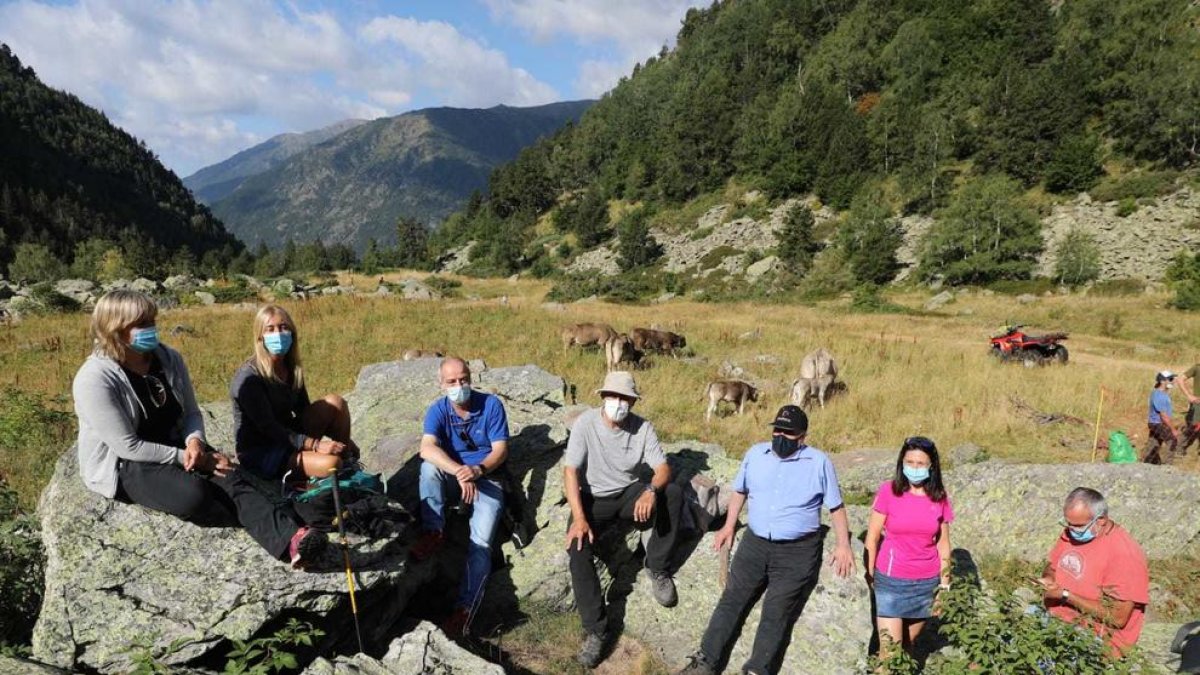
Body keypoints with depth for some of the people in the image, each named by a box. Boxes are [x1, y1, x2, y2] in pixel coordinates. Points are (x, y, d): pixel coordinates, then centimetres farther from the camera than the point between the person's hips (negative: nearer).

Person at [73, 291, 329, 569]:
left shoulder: (169, 359, 0)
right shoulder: (94, 380, -18)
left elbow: (191, 412, 7)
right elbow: (128, 447, -20)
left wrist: (194, 441, -15)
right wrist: (184, 457, -21)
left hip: (173, 447, 5)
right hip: (122, 466, -5)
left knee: (230, 478, -26)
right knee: (193, 494, -35)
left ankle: (291, 537, -44)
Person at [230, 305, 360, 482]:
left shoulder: (292, 368, 4)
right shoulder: (248, 377, -20)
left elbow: (304, 411, 9)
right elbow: (268, 428, -23)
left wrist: (343, 440, -2)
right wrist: (315, 444, -29)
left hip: (288, 438, 8)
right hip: (259, 454, -8)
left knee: (335, 403, -8)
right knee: (330, 464, -30)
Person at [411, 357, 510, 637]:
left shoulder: (491, 405, -10)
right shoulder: (438, 410, -9)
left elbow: (500, 450, -12)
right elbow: (427, 448, -27)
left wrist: (477, 470, -33)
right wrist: (459, 471, -43)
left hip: (487, 479, -2)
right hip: (452, 477, 2)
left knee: (481, 541, -21)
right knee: (429, 466, -31)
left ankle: (466, 608, -21)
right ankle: (433, 532, -19)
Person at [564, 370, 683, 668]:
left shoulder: (643, 427, -9)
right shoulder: (585, 423, -15)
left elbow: (663, 468, -11)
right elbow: (570, 471, -18)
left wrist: (651, 491, -35)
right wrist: (579, 517, -28)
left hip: (630, 494, 2)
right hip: (593, 498, -2)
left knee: (674, 494, -25)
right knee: (577, 547, -28)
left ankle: (657, 568, -6)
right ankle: (597, 630, -19)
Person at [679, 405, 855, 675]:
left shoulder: (819, 462, -2)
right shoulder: (755, 453, 6)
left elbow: (836, 506, 4)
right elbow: (740, 490, 19)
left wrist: (843, 544, -4)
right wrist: (729, 526, 14)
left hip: (798, 553, -3)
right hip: (754, 544, 3)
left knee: (777, 615, -4)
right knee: (731, 601, 4)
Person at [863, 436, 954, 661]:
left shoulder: (939, 497, 0)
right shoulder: (889, 491, -8)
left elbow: (943, 543, 6)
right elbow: (873, 536, -4)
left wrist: (944, 584, 6)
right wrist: (869, 575, -5)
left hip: (927, 583, 3)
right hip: (891, 581, -2)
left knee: (907, 644, 14)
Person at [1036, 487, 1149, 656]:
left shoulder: (1124, 553, -18)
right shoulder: (1071, 533, 4)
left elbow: (1117, 618, -19)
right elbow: (1051, 566, 20)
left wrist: (1066, 595, -19)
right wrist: (1048, 579, -3)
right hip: (1056, 620, 8)